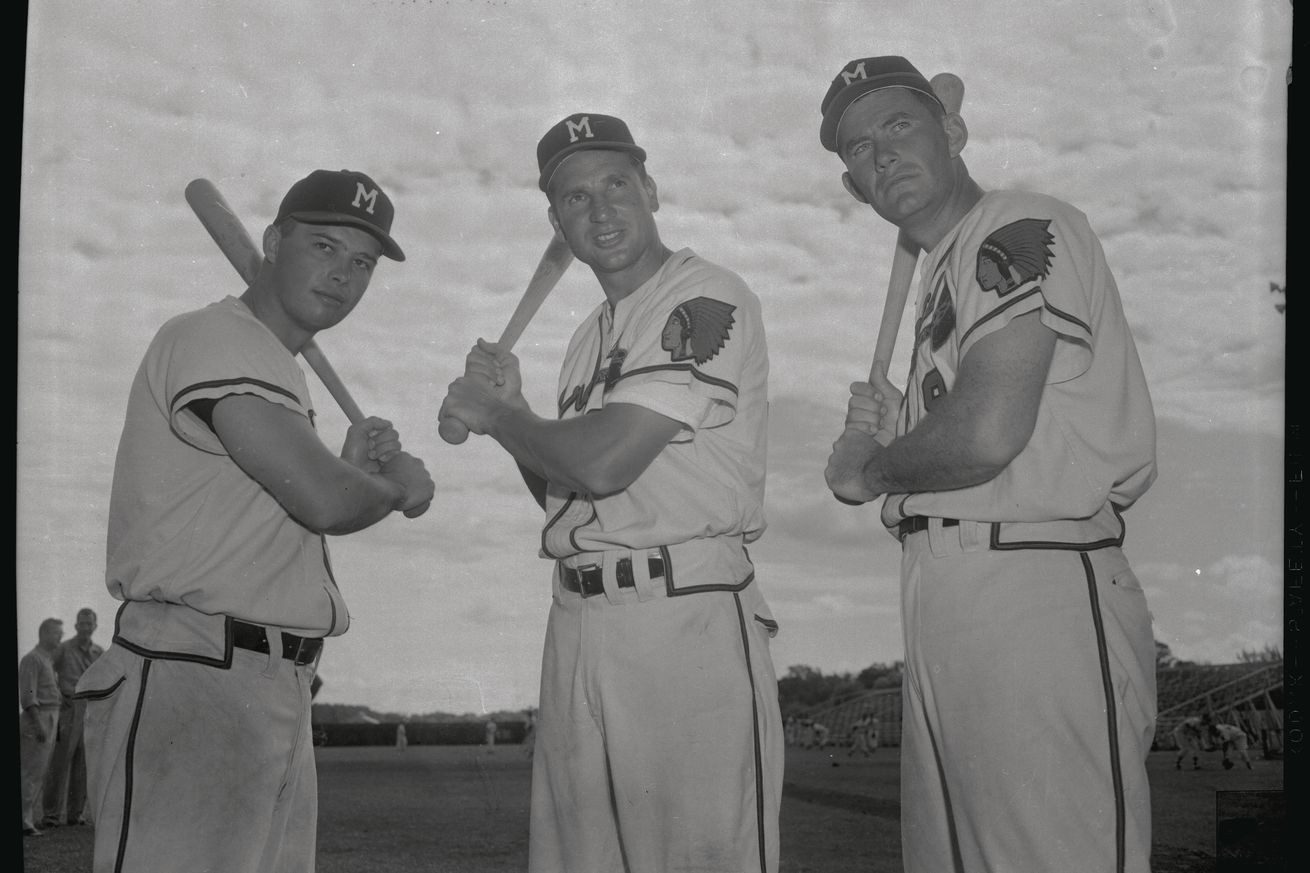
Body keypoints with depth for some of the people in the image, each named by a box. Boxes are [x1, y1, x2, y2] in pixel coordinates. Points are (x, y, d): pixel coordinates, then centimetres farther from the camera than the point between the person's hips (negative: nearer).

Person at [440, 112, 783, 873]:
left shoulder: (708, 300, -7)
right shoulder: (592, 339, 21)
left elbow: (604, 462, -16)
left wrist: (493, 415, 0)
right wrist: (510, 409, 8)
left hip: (686, 619, -8)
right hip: (577, 625, 8)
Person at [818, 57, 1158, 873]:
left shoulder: (1025, 227, -7)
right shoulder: (943, 272, 22)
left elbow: (987, 434, -18)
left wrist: (871, 468, -1)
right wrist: (889, 431, 6)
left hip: (1036, 594, -10)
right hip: (946, 598, 10)